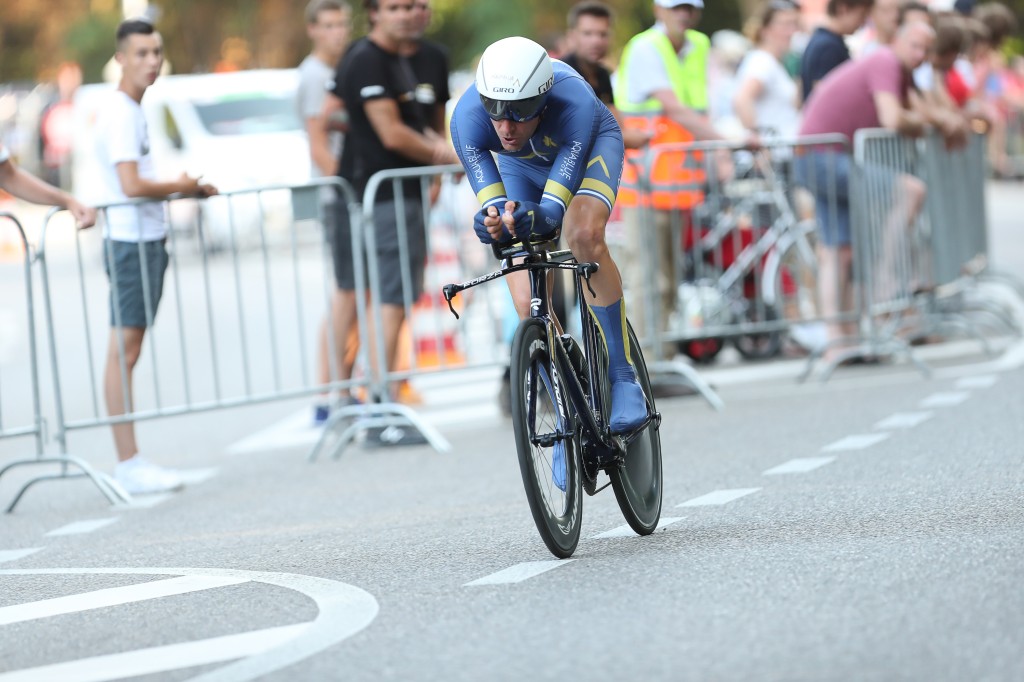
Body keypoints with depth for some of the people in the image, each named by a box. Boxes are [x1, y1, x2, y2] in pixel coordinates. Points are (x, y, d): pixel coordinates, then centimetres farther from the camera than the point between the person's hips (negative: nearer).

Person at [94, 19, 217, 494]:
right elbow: (131, 185, -21)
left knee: (128, 351, 9)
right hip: (130, 241, -10)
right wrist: (181, 186, -7)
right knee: (123, 351, -9)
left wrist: (188, 190, 15)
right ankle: (128, 464, -10)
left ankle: (131, 463, 10)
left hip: (146, 240, 10)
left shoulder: (133, 111, 18)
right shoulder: (119, 114, -13)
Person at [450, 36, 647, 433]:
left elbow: (555, 204, -46)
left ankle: (624, 380, -22)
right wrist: (494, 220, -63)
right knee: (530, 308, -11)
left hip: (591, 144, -3)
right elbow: (489, 197, -40)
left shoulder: (575, 103, -43)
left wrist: (538, 217, -68)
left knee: (583, 235, -34)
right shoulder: (468, 117, -36)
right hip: (522, 164, 3)